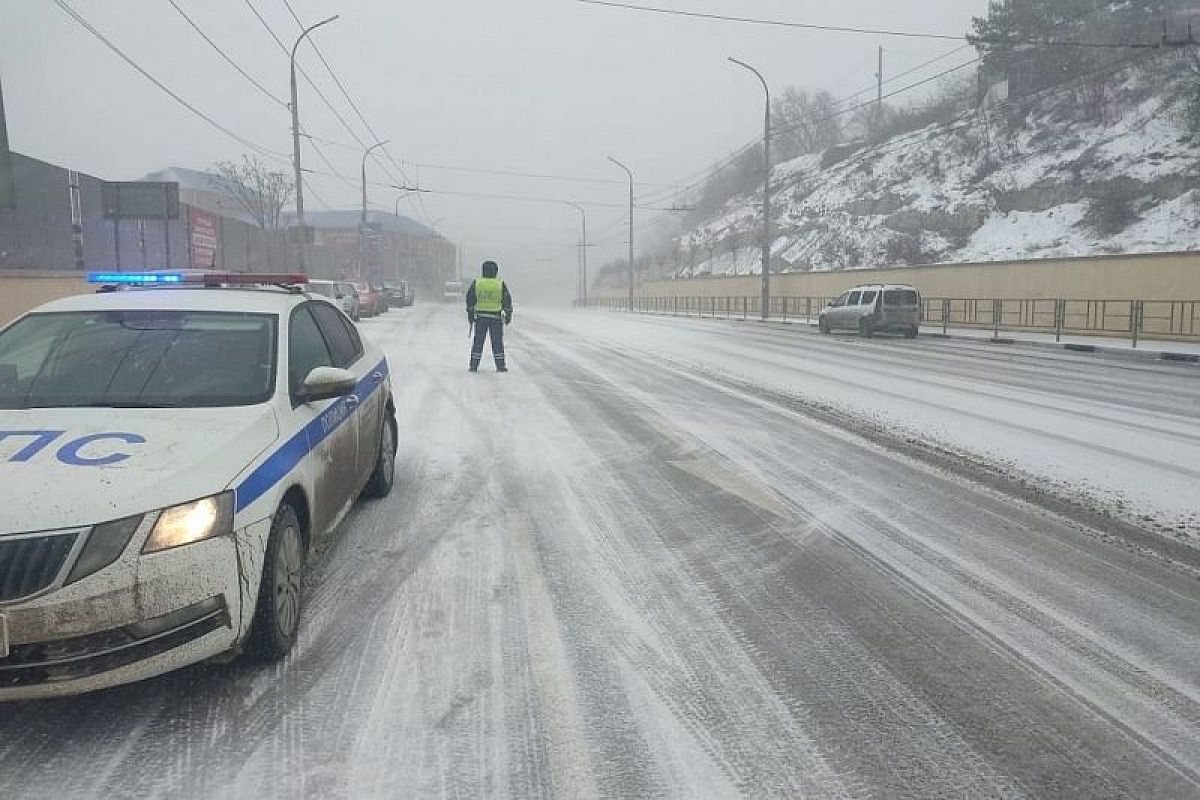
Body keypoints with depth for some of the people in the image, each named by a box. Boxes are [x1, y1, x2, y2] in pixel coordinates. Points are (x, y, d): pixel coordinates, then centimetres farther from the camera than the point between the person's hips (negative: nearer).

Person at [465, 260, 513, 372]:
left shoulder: (476, 283, 1)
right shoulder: (501, 284, -2)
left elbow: (470, 300, 3)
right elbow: (507, 301, 0)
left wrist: (470, 314, 11)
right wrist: (508, 315, 8)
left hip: (480, 316, 1)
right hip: (496, 316, -1)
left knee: (478, 341, 6)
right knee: (497, 342, 5)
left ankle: (474, 365, 6)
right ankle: (500, 366, 6)